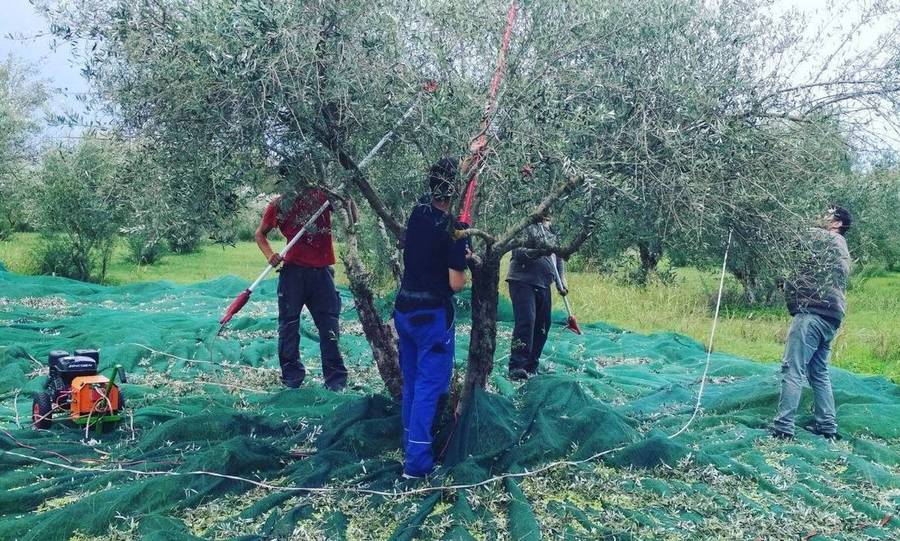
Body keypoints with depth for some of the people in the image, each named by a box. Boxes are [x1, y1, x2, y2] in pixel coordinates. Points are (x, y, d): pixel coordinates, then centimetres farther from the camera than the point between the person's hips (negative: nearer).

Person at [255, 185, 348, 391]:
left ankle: (336, 380, 12)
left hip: (322, 271, 0)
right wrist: (270, 255, -4)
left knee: (330, 327, 2)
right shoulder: (279, 204, 4)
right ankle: (292, 377, 18)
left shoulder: (322, 195, 4)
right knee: (289, 326, 4)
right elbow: (260, 234, 14)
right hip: (293, 271, 0)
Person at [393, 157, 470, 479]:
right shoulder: (454, 230, -17)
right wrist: (463, 262, 5)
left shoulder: (419, 211, 2)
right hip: (433, 315, -7)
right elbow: (456, 284, -17)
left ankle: (409, 449, 26)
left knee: (411, 383, 17)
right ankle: (417, 462, 0)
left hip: (404, 310, 7)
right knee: (429, 386, -1)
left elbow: (449, 181, 22)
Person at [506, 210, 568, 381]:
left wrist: (561, 282, 10)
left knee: (543, 326, 7)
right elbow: (517, 252, -15)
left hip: (543, 285, 7)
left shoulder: (553, 232, 17)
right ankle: (516, 367, -16)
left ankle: (531, 367, 18)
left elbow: (559, 258, 20)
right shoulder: (527, 227, -5)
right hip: (523, 282, -7)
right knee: (526, 322, -17)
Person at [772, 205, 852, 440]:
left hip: (813, 313, -10)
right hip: (830, 318, 10)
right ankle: (827, 426, 20)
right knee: (819, 372, 16)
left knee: (793, 370, -11)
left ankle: (783, 427, -13)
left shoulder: (829, 239, 0)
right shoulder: (841, 250, 27)